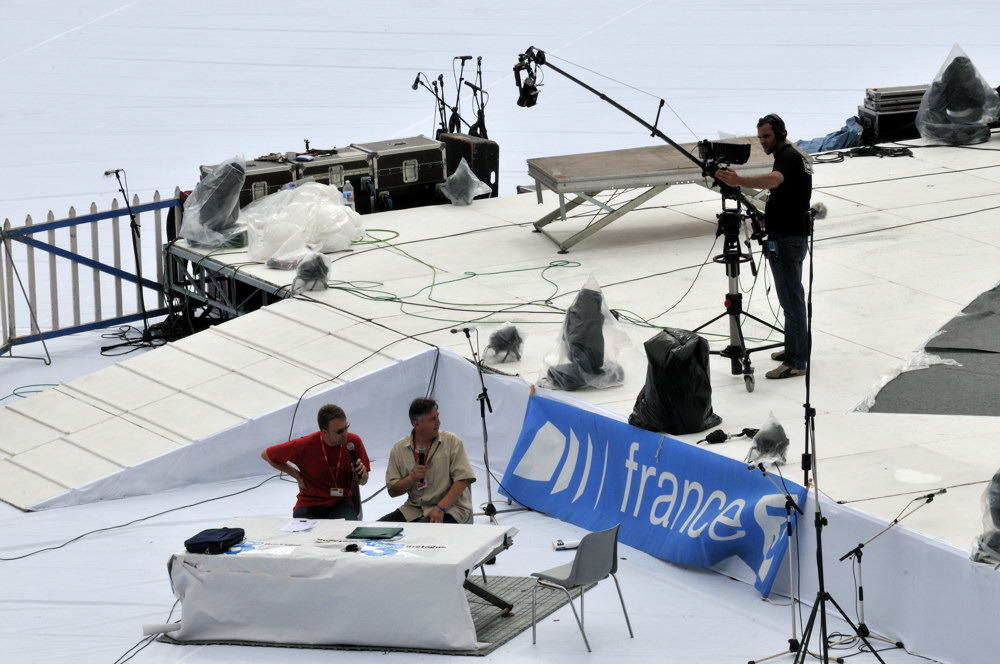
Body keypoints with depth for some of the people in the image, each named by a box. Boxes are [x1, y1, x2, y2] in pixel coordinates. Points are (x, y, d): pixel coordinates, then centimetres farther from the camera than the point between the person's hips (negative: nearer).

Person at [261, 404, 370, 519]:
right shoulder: (305, 445, -11)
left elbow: (363, 482, 11)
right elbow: (266, 455, 5)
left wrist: (361, 476, -15)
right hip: (310, 505, -1)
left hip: (341, 503, 1)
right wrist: (297, 476, 0)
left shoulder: (354, 442, -4)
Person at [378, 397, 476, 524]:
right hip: (413, 509, 4)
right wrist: (412, 478, -13)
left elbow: (462, 480, -8)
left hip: (449, 508, -4)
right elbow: (392, 491, 7)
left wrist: (440, 508, -19)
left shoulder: (452, 441, -1)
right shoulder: (399, 448, 6)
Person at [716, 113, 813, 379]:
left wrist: (738, 181, -51)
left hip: (786, 238, -11)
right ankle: (796, 349, 30)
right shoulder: (800, 156, 17)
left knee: (791, 300, -9)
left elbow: (774, 179, -39)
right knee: (793, 297, 20)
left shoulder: (788, 157, -17)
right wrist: (770, 216, 15)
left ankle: (795, 362, -8)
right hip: (795, 235, 11)